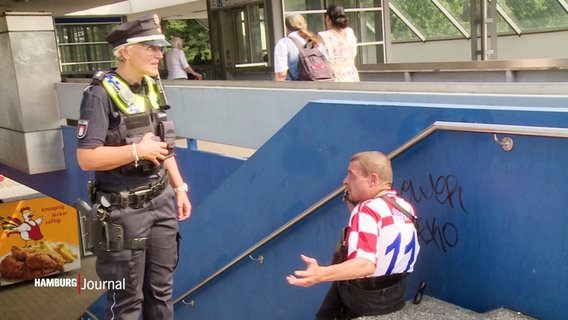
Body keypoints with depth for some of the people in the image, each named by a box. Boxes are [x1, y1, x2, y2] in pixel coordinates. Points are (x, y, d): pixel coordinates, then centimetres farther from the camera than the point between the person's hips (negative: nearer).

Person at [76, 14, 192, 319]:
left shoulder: (152, 87, 6)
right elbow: (86, 158, -22)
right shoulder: (101, 93, -17)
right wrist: (138, 151, -18)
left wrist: (179, 188, 12)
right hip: (124, 210, -7)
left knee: (161, 289, 18)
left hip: (161, 202, 7)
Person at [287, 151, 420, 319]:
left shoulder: (367, 210, -25)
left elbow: (366, 264, -38)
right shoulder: (406, 206, 1)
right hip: (398, 296, 8)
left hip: (365, 299, -8)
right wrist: (353, 206, 6)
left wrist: (320, 274, -51)